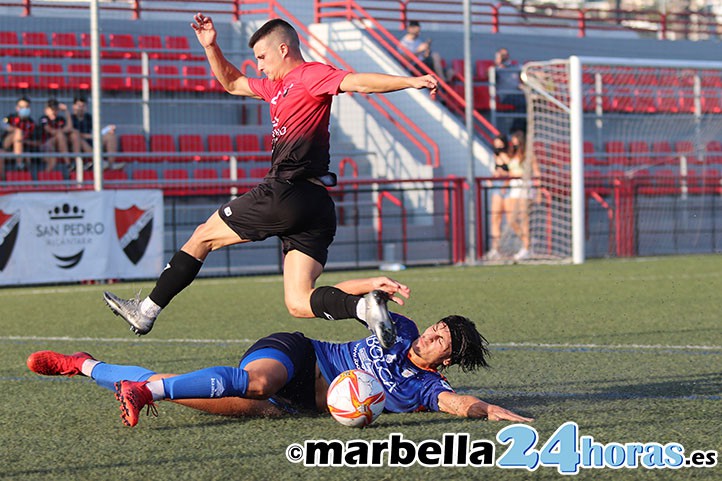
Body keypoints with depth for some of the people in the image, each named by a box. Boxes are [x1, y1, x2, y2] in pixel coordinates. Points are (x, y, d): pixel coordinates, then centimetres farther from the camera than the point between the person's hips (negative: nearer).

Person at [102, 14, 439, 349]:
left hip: (287, 193, -9)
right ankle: (362, 306, -26)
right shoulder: (277, 87, 26)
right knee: (299, 304, -3)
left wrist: (410, 81, -30)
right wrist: (210, 47, 27)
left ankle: (147, 311, 19)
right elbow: (232, 83, 40)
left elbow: (360, 82, -16)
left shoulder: (310, 75, -3)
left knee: (203, 236, 10)